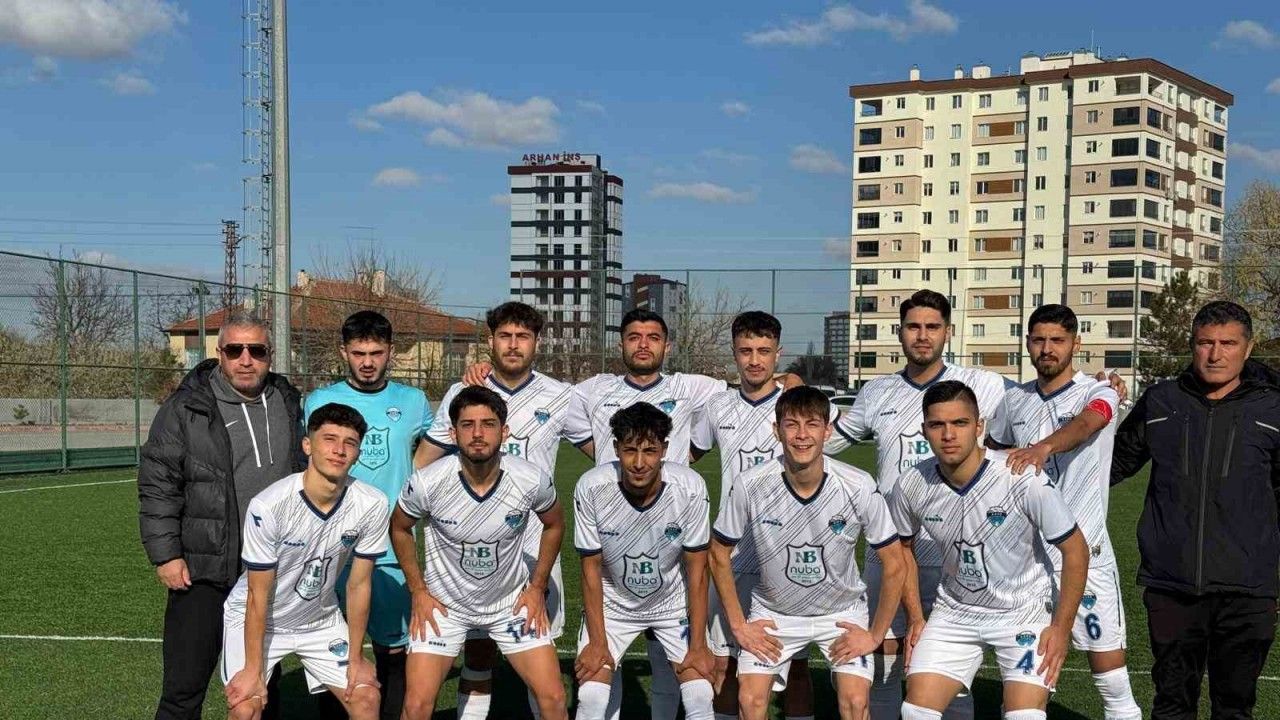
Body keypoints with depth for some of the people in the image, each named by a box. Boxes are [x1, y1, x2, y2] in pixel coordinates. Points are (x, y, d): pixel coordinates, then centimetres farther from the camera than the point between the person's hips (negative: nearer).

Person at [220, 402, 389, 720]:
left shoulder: (372, 505, -20)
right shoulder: (268, 506, -29)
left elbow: (359, 585, -8)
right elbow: (258, 596, -19)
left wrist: (356, 658, -2)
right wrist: (253, 670, -14)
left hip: (320, 619, 3)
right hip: (254, 618, -3)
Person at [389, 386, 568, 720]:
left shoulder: (533, 481, -20)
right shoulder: (427, 483, -24)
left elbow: (554, 525, 3)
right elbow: (400, 529, -2)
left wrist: (537, 587, 1)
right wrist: (418, 591, -3)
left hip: (512, 601, 1)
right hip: (443, 603, -1)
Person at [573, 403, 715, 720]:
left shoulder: (691, 488, -26)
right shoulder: (591, 488, -27)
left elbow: (697, 570, -15)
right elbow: (591, 569, -13)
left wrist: (698, 645, -12)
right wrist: (597, 642, -10)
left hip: (674, 601, 0)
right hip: (612, 602, 0)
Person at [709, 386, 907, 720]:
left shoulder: (859, 488, -23)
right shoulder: (750, 486, -22)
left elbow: (894, 565, -11)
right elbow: (719, 554, -5)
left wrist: (875, 635, -8)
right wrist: (738, 626, -5)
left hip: (842, 610, 0)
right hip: (773, 612, 1)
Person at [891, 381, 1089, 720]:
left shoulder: (1024, 480, -25)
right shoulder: (911, 486, -14)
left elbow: (1075, 551, -14)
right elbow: (903, 547, 8)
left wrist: (1061, 628, -12)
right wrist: (915, 617, 5)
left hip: (1025, 611, -3)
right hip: (954, 612, 3)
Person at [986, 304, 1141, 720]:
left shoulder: (1099, 393, -4)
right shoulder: (1015, 400, 9)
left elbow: (1085, 424, -28)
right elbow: (990, 451, 25)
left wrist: (1044, 446, -47)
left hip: (1084, 550, -4)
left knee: (1105, 654, -2)